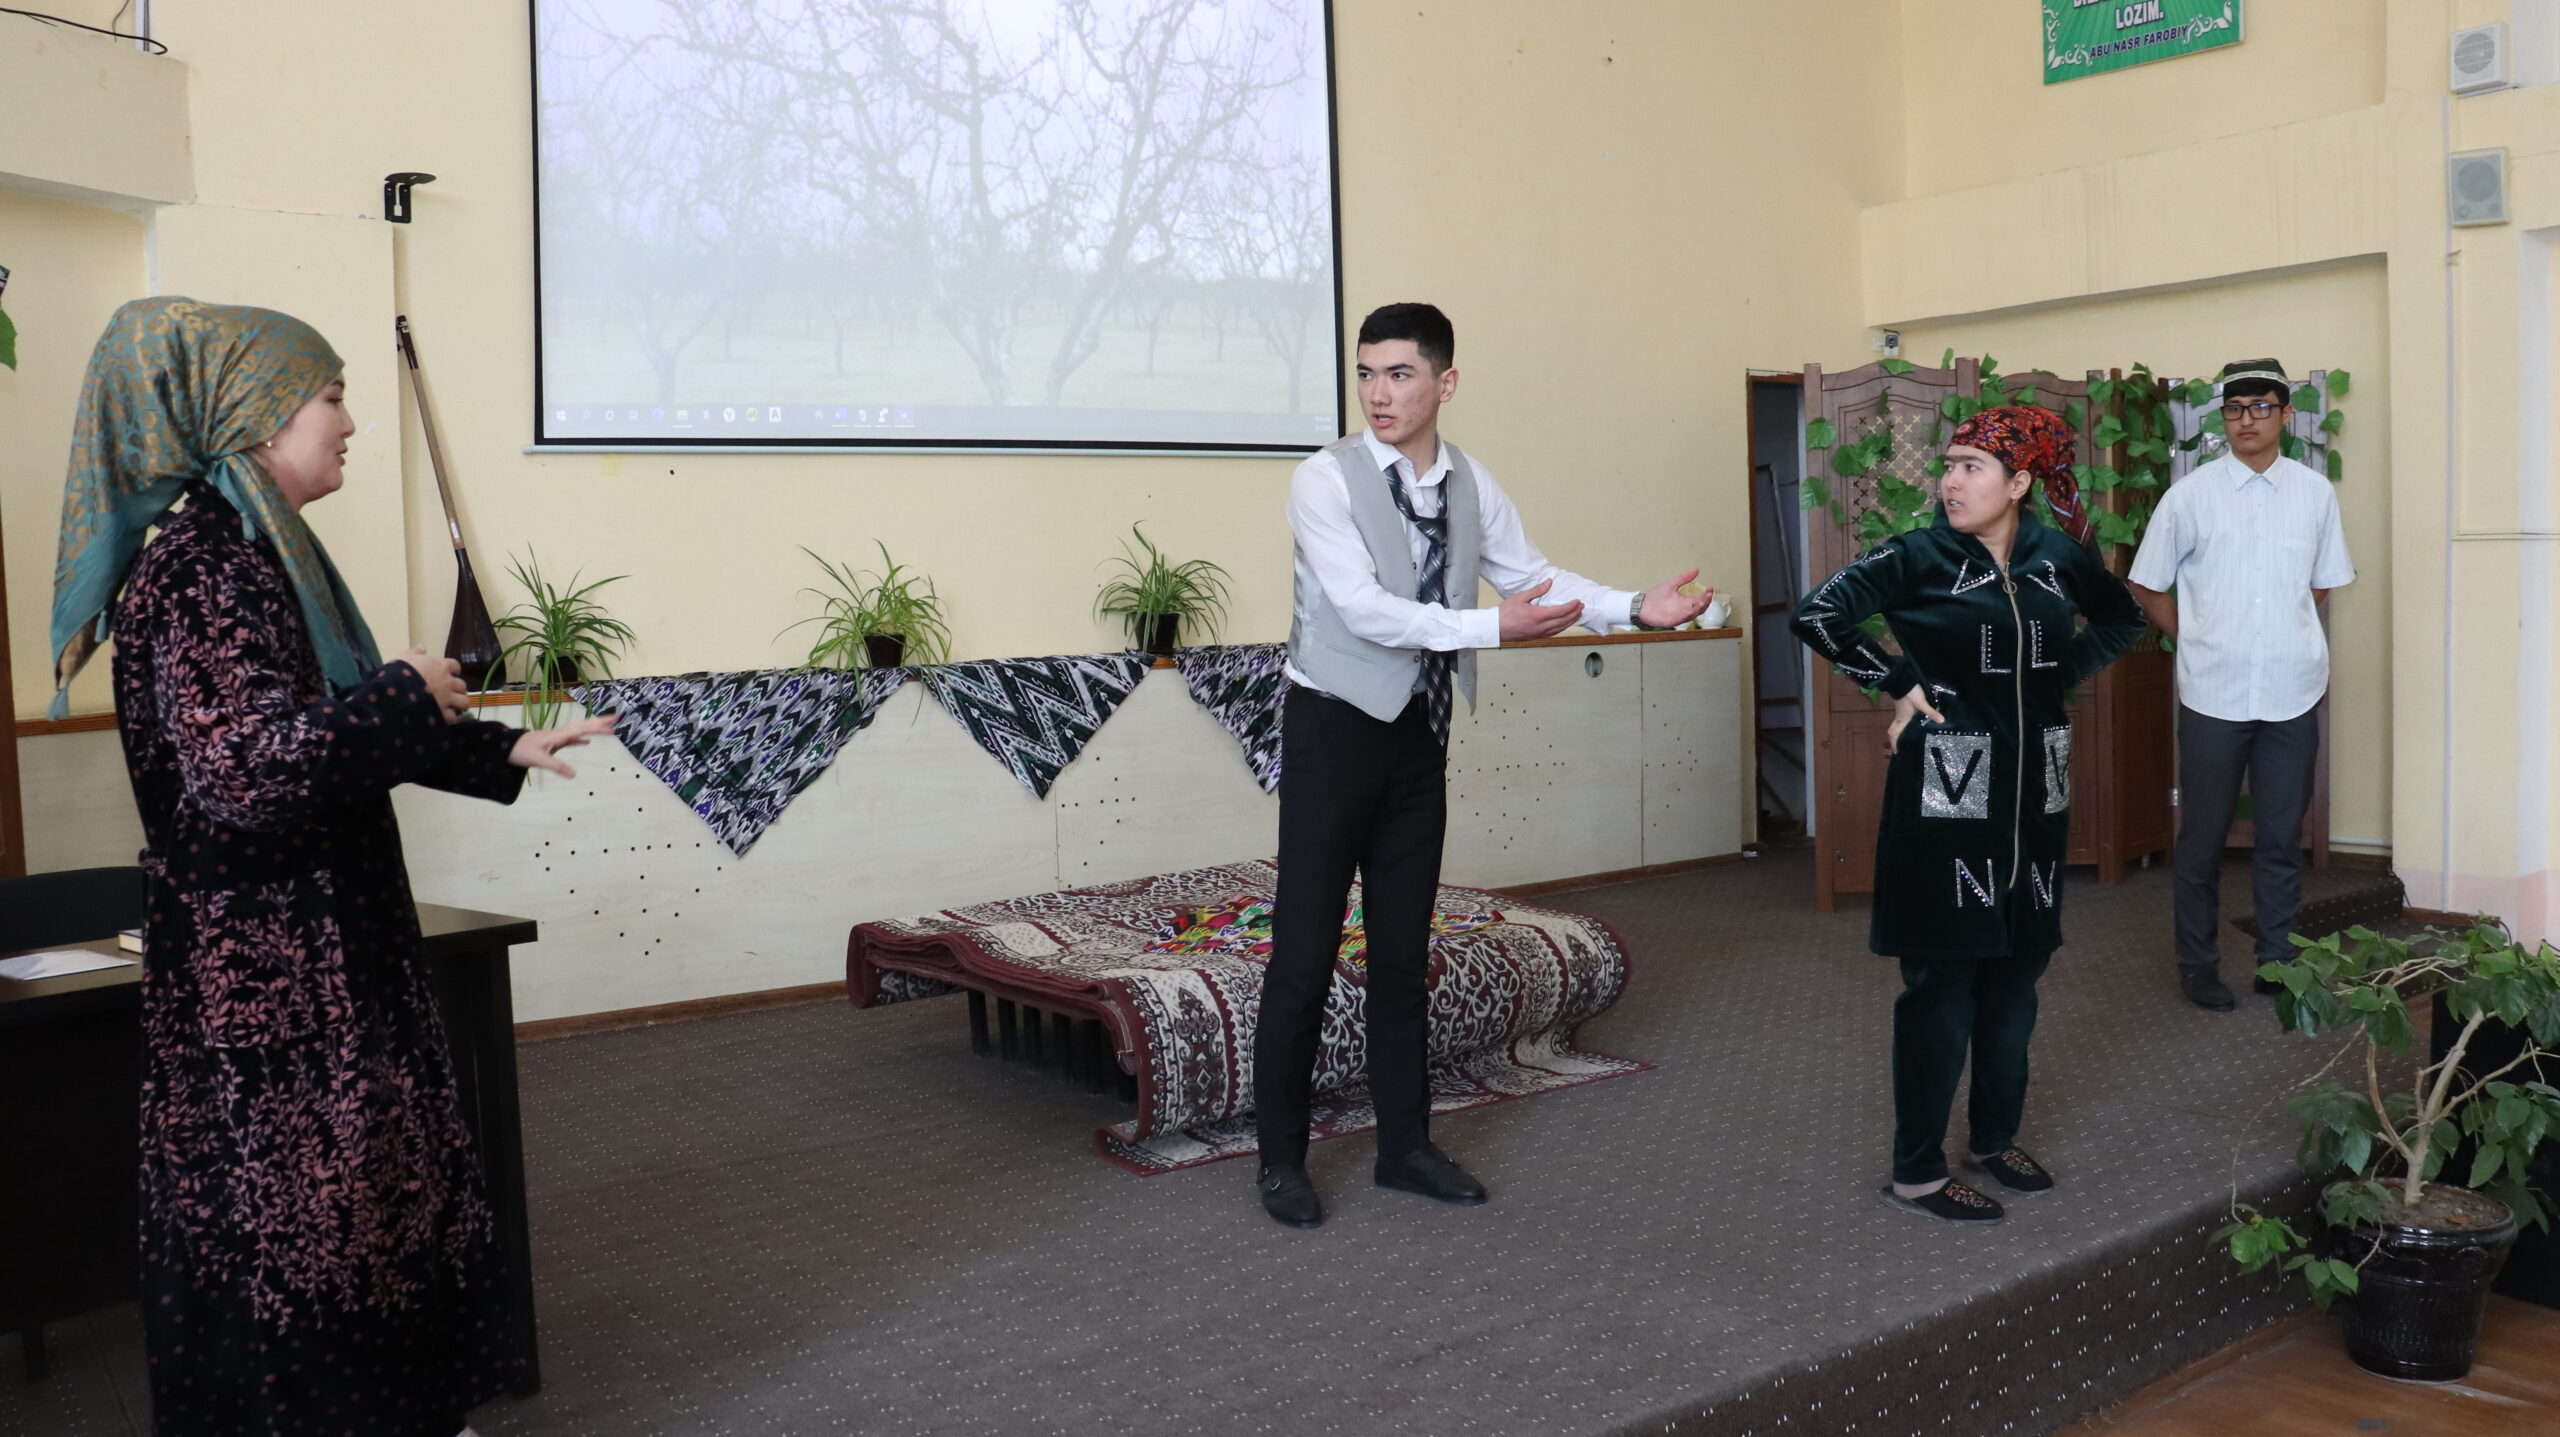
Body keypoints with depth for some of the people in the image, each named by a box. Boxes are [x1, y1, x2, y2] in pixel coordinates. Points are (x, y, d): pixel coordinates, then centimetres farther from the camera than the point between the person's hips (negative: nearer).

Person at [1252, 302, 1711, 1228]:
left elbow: (1536, 576, 9)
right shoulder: (1325, 479, -14)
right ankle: (1281, 1158, 14)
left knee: (1404, 948, 13)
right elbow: (1361, 608, -23)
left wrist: (1635, 608, -6)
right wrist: (1492, 628, -30)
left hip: (1418, 734, 5)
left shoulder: (1472, 487, 4)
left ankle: (1404, 1145, 25)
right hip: (1334, 727, -5)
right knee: (1305, 951, -1)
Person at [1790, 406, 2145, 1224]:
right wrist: (1899, 685, -12)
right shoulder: (1920, 556, -9)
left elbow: (2122, 619, 22)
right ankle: (1916, 1172, 9)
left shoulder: (2059, 558, 4)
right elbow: (1817, 615, -17)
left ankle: (1996, 1138, 31)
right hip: (1947, 791, -5)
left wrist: (2062, 674, 7)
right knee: (1942, 981, -1)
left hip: (2033, 790, 5)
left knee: (2017, 969, 14)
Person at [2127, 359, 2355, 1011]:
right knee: (2203, 839, 6)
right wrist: (2195, 638, 2)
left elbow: (2323, 583, 16)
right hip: (2213, 694, -2)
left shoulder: (2315, 493, 4)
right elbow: (2147, 585, 5)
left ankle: (2278, 962, 23)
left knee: (2283, 837, 10)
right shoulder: (2189, 495, -3)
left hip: (2292, 693, 2)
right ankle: (2198, 966, 17)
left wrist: (2284, 637, 8)